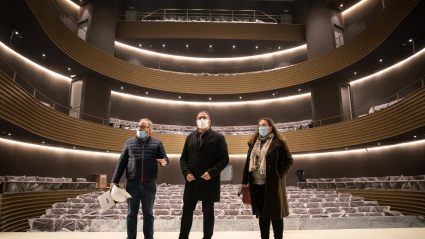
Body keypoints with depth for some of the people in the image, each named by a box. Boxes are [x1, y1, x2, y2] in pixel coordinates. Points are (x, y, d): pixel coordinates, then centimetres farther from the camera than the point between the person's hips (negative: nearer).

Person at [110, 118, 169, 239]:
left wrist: (164, 161, -20)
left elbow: (165, 158, 5)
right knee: (132, 213, 10)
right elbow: (121, 163, 8)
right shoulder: (129, 142, 9)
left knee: (148, 213, 11)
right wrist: (114, 180, 4)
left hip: (149, 185, -1)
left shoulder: (157, 143, 6)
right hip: (132, 184, 1)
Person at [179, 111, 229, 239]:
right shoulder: (190, 137, 11)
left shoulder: (218, 137, -1)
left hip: (209, 183, -3)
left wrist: (211, 172, -17)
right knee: (187, 210, 10)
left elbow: (224, 159, -5)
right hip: (192, 182, 3)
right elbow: (183, 158, 12)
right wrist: (186, 173, -5)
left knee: (208, 212, 9)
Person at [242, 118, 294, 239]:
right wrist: (244, 181, 7)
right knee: (262, 213, 14)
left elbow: (289, 160, -6)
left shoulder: (278, 142, -5)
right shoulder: (253, 143, 11)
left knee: (275, 213, 5)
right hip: (257, 184, 5)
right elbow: (248, 163, 11)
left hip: (272, 184, -5)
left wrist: (279, 175, -16)